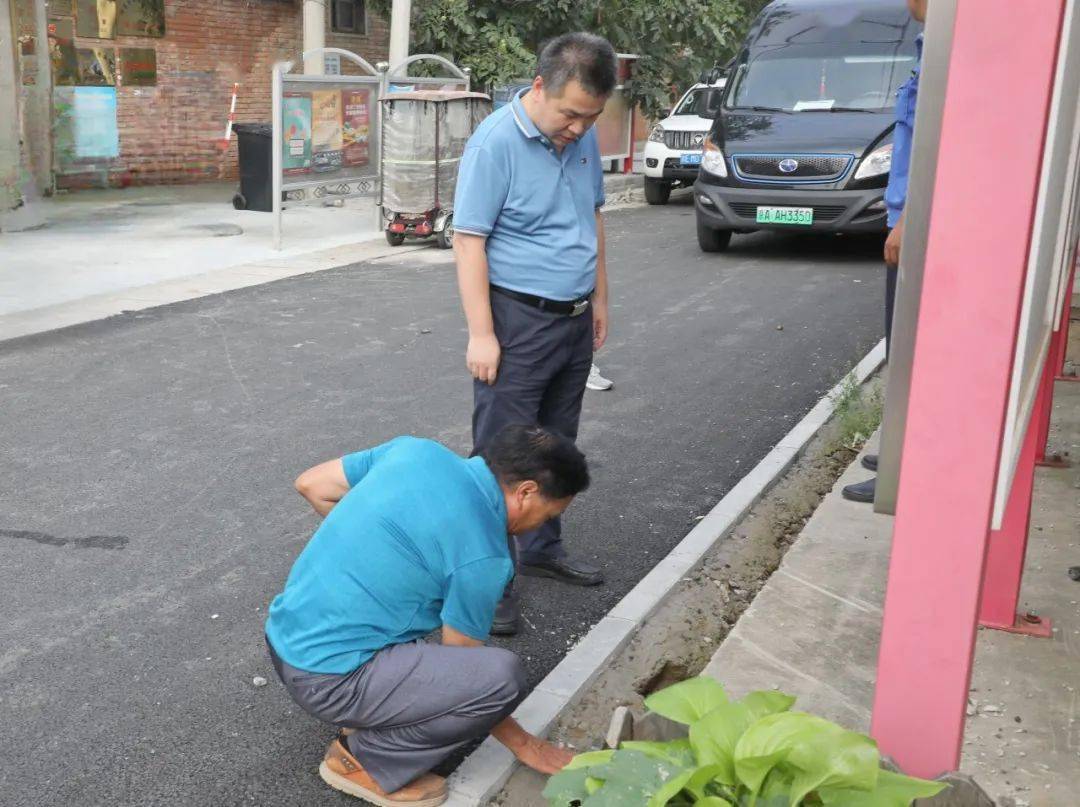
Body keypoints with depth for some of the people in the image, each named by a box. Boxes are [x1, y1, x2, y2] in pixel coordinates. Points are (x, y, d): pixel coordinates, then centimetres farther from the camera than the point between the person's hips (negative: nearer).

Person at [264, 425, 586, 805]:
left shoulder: (416, 449, 1)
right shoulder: (481, 554, -17)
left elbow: (310, 485, 11)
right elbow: (460, 669, -5)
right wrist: (524, 744, 9)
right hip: (328, 676, -9)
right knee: (503, 675, -18)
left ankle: (371, 716, 19)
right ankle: (367, 761, 0)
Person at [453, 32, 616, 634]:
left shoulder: (584, 138, 4)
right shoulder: (495, 143, -17)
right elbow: (469, 241, -17)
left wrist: (600, 298, 17)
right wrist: (481, 335, -19)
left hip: (575, 319, 7)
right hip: (518, 321, -7)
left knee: (556, 447, 17)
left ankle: (543, 549, 33)